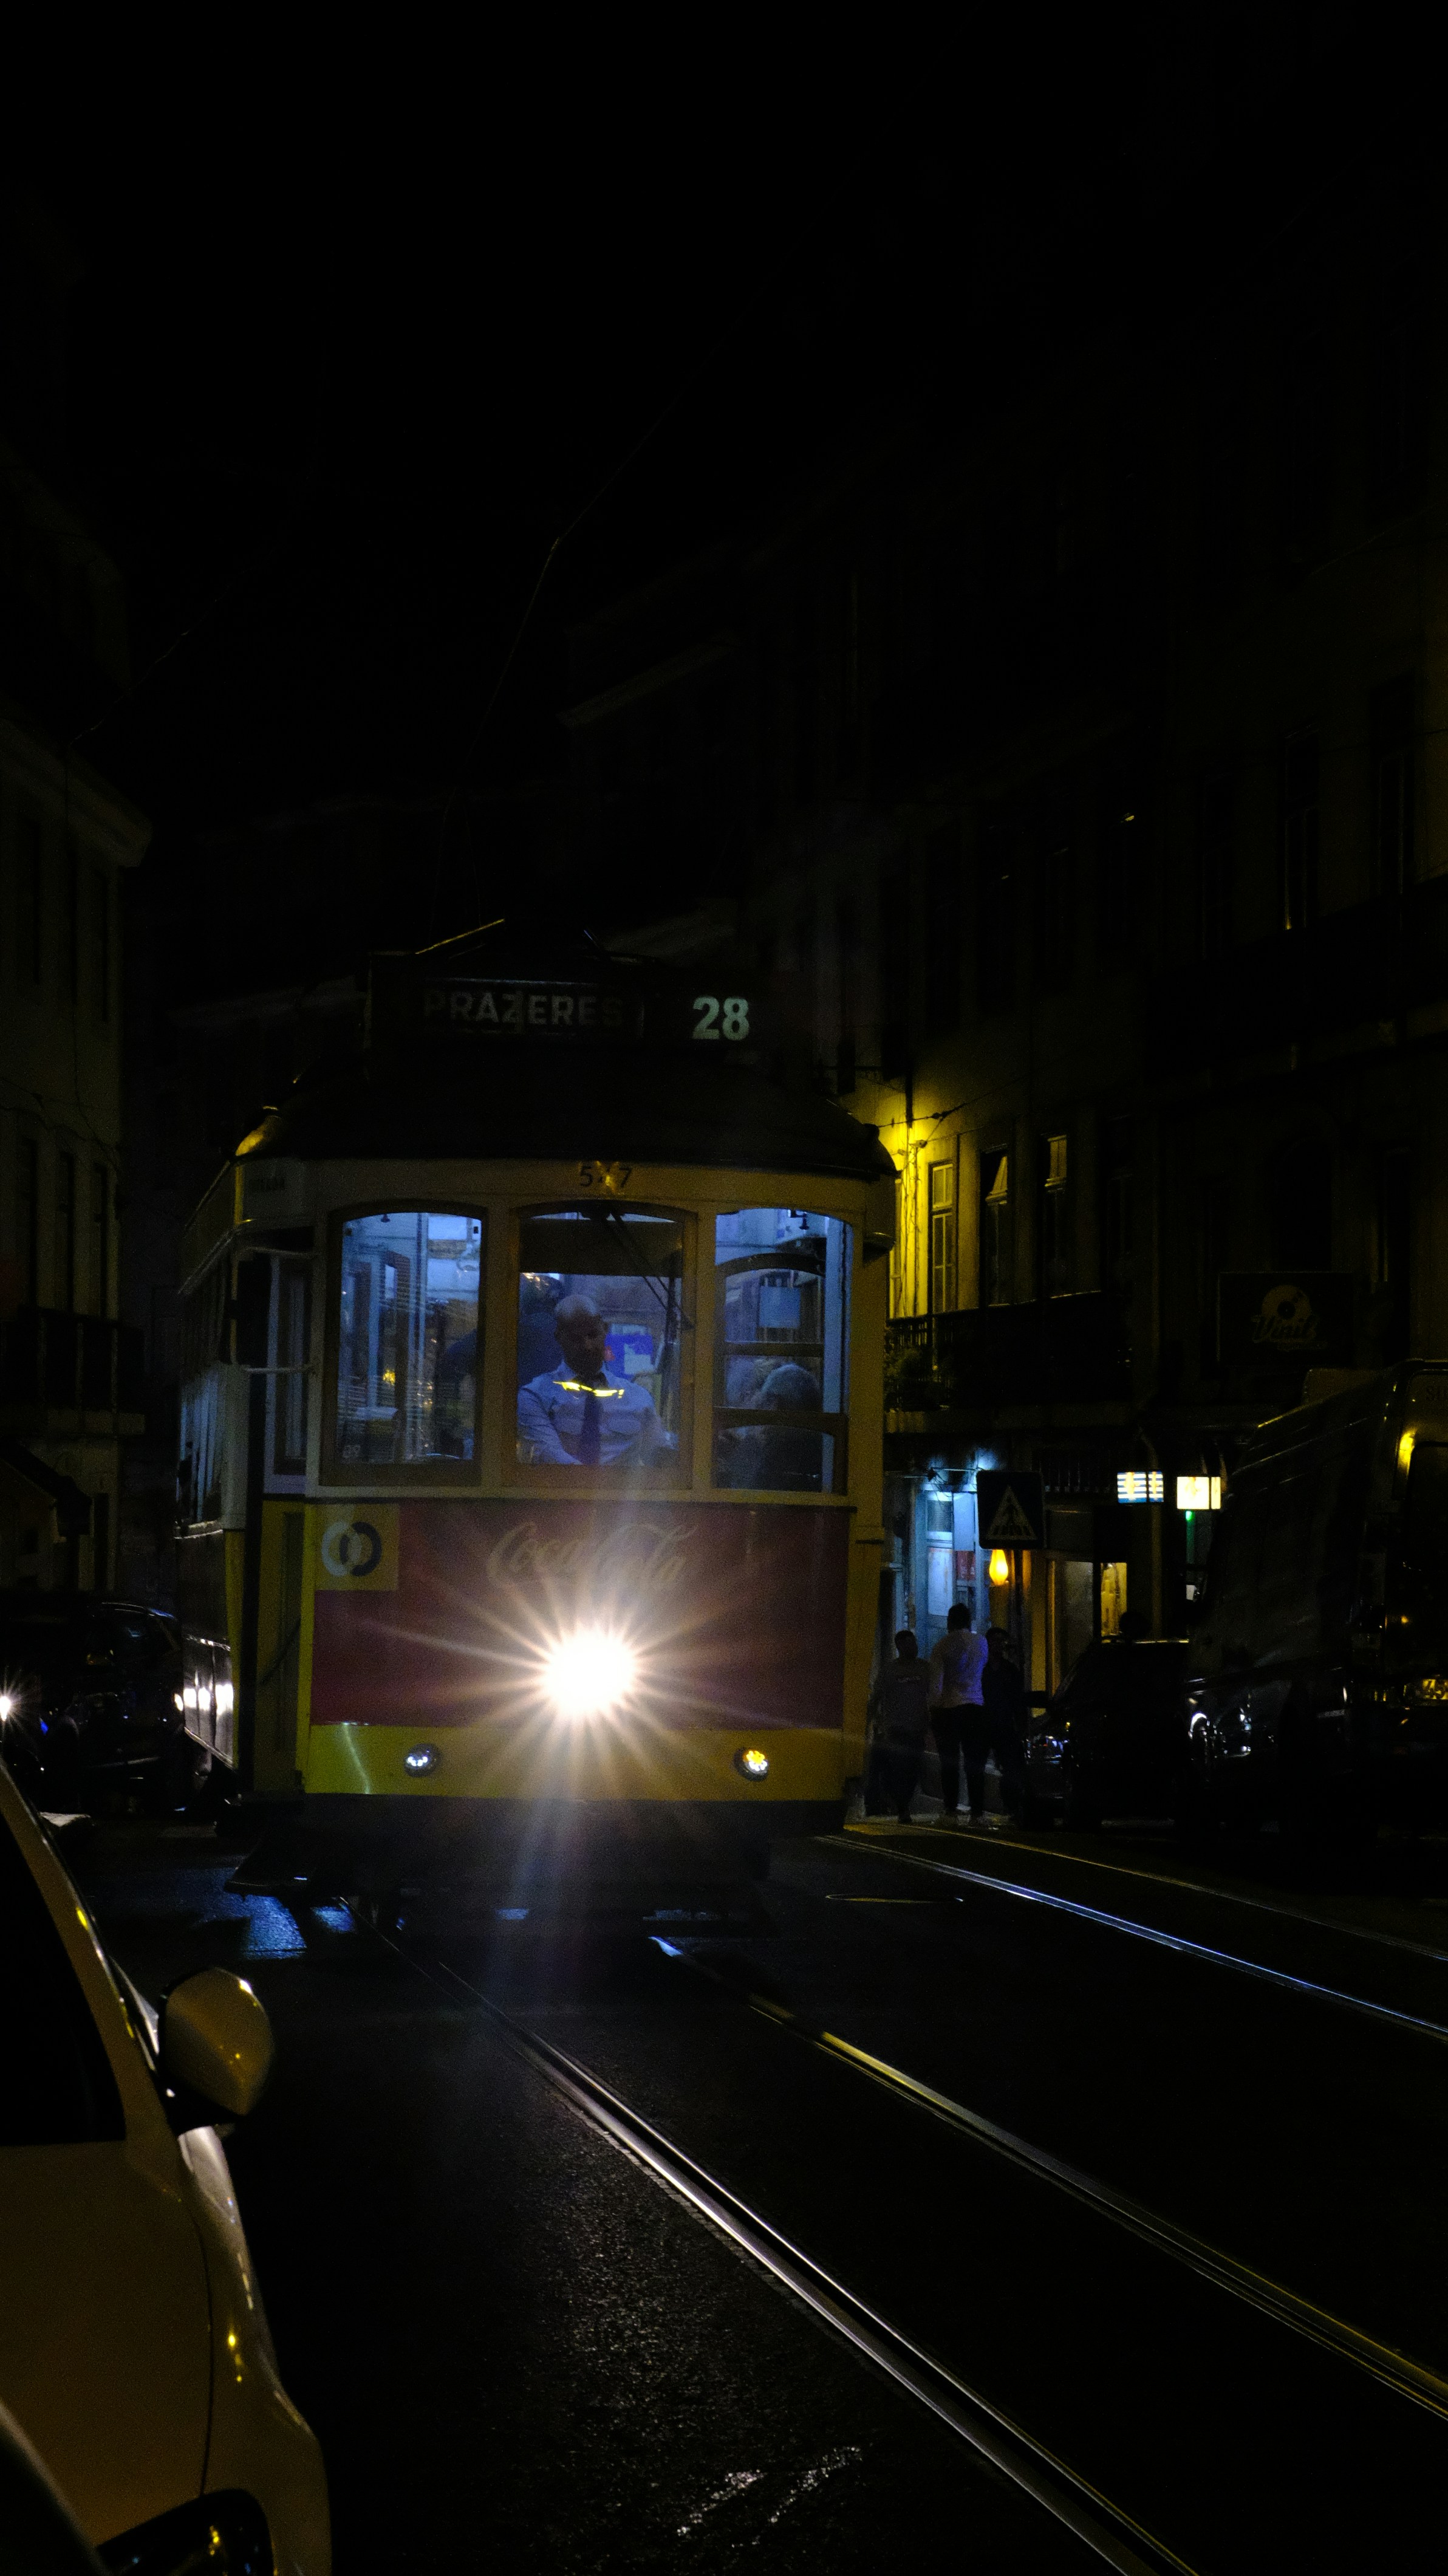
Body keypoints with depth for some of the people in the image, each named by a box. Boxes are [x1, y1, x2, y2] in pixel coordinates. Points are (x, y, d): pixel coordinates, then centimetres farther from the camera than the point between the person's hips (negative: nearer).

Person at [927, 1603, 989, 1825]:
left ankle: (950, 1811, -1)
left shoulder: (942, 1646, -4)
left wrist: (933, 1709, -2)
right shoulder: (980, 1643, 3)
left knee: (949, 1763, 2)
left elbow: (936, 1682, -8)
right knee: (975, 1764, 3)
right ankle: (977, 1812, -2)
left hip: (947, 1708, -1)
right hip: (974, 1707, 1)